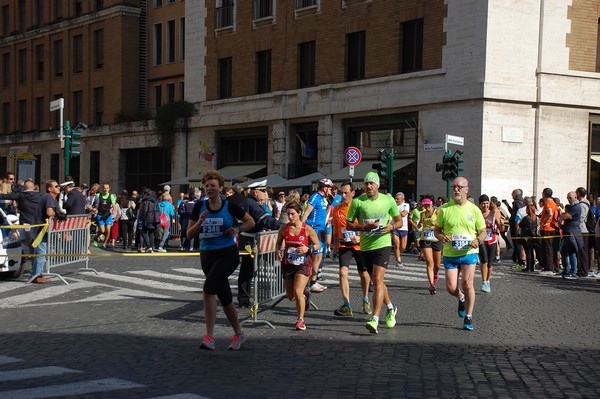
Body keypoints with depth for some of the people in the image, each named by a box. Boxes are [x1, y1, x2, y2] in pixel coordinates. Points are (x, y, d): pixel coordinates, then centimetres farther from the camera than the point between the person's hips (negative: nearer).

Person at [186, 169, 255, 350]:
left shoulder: (229, 206, -5)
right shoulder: (199, 206, 2)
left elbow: (251, 222, 8)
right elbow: (189, 235, 1)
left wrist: (237, 229, -10)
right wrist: (200, 221, -15)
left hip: (228, 254, -4)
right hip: (207, 255, 4)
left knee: (208, 289, -24)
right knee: (225, 297, 13)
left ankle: (209, 337, -21)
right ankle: (239, 334, 31)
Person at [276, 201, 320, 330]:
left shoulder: (307, 229, -10)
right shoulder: (283, 229, -3)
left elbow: (317, 245, 1)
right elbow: (278, 243, 13)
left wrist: (308, 249, -18)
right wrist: (279, 252, -7)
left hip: (304, 264, -4)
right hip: (288, 264, 4)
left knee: (297, 292, -19)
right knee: (290, 296, 11)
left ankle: (300, 320, -2)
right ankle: (305, 294, 48)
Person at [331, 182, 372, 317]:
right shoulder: (336, 210, 2)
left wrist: (359, 238, -22)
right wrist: (335, 245, 16)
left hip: (359, 245, -2)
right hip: (344, 245, 2)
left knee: (364, 274, 10)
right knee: (343, 272, -15)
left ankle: (365, 301, 34)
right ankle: (346, 306, -12)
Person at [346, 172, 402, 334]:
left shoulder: (388, 200, 0)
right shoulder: (357, 201, -2)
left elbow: (399, 221, 12)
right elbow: (348, 225, 0)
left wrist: (392, 226, -11)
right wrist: (365, 226, -16)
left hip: (383, 245, -3)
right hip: (366, 247, 3)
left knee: (378, 280, -18)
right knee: (377, 282, 17)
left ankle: (375, 320, -21)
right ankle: (390, 308, 41)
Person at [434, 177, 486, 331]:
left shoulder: (474, 209, 1)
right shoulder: (445, 209, 1)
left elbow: (483, 232, 8)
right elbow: (437, 230, 8)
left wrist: (478, 240, -15)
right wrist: (442, 237, -15)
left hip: (469, 253, -1)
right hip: (450, 253, 1)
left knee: (467, 284, -13)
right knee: (451, 287, -3)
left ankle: (468, 318, 3)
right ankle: (461, 298, 34)